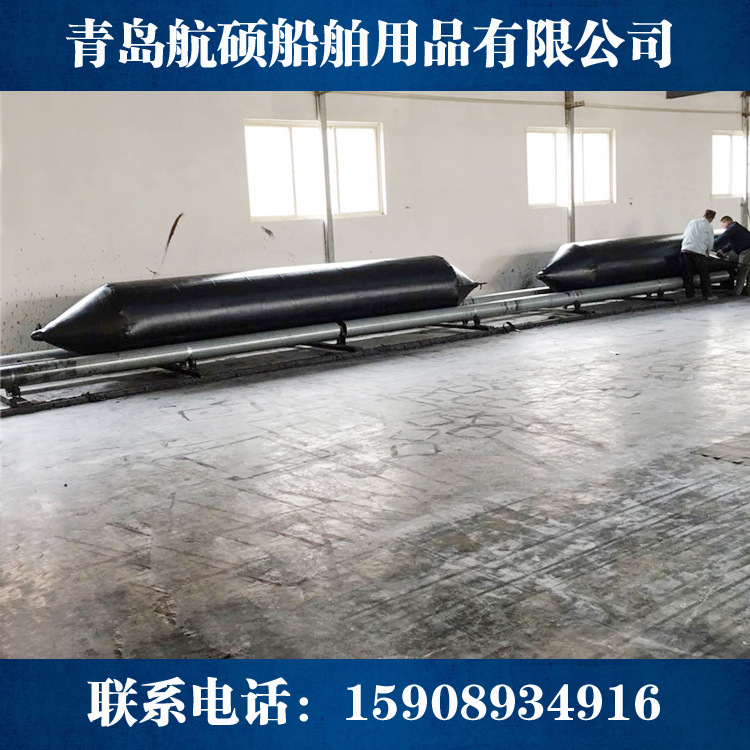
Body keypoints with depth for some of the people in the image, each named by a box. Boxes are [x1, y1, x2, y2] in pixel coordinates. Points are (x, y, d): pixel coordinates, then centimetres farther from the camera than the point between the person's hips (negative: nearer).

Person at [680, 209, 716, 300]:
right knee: (704, 275, 4)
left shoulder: (692, 222, 19)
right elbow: (710, 244, 6)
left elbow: (683, 236, 23)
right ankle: (707, 295, 7)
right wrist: (707, 253, 23)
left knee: (687, 274, 9)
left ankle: (689, 294, 12)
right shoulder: (708, 226, 6)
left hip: (685, 249, 4)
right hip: (698, 251, -4)